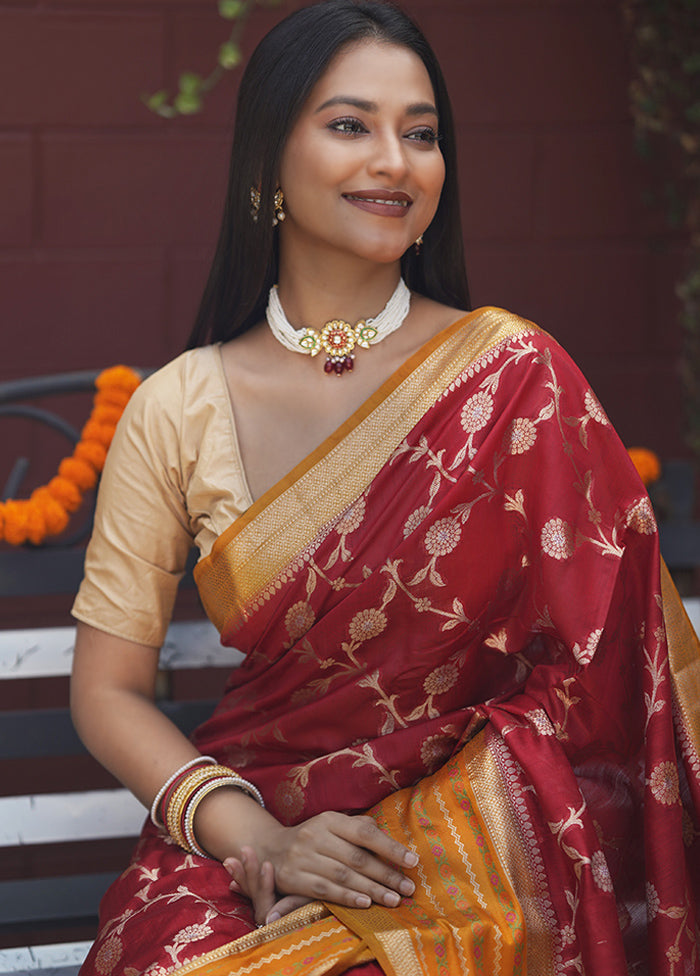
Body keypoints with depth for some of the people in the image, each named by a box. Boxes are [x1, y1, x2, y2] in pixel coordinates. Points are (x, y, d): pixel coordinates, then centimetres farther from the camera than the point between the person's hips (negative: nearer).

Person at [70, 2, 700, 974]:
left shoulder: (511, 374, -3)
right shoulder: (178, 409, 1)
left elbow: (586, 673, -2)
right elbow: (109, 688, 3)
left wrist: (424, 843, -13)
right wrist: (258, 836, -12)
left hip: (474, 839, -2)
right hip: (256, 817, 2)